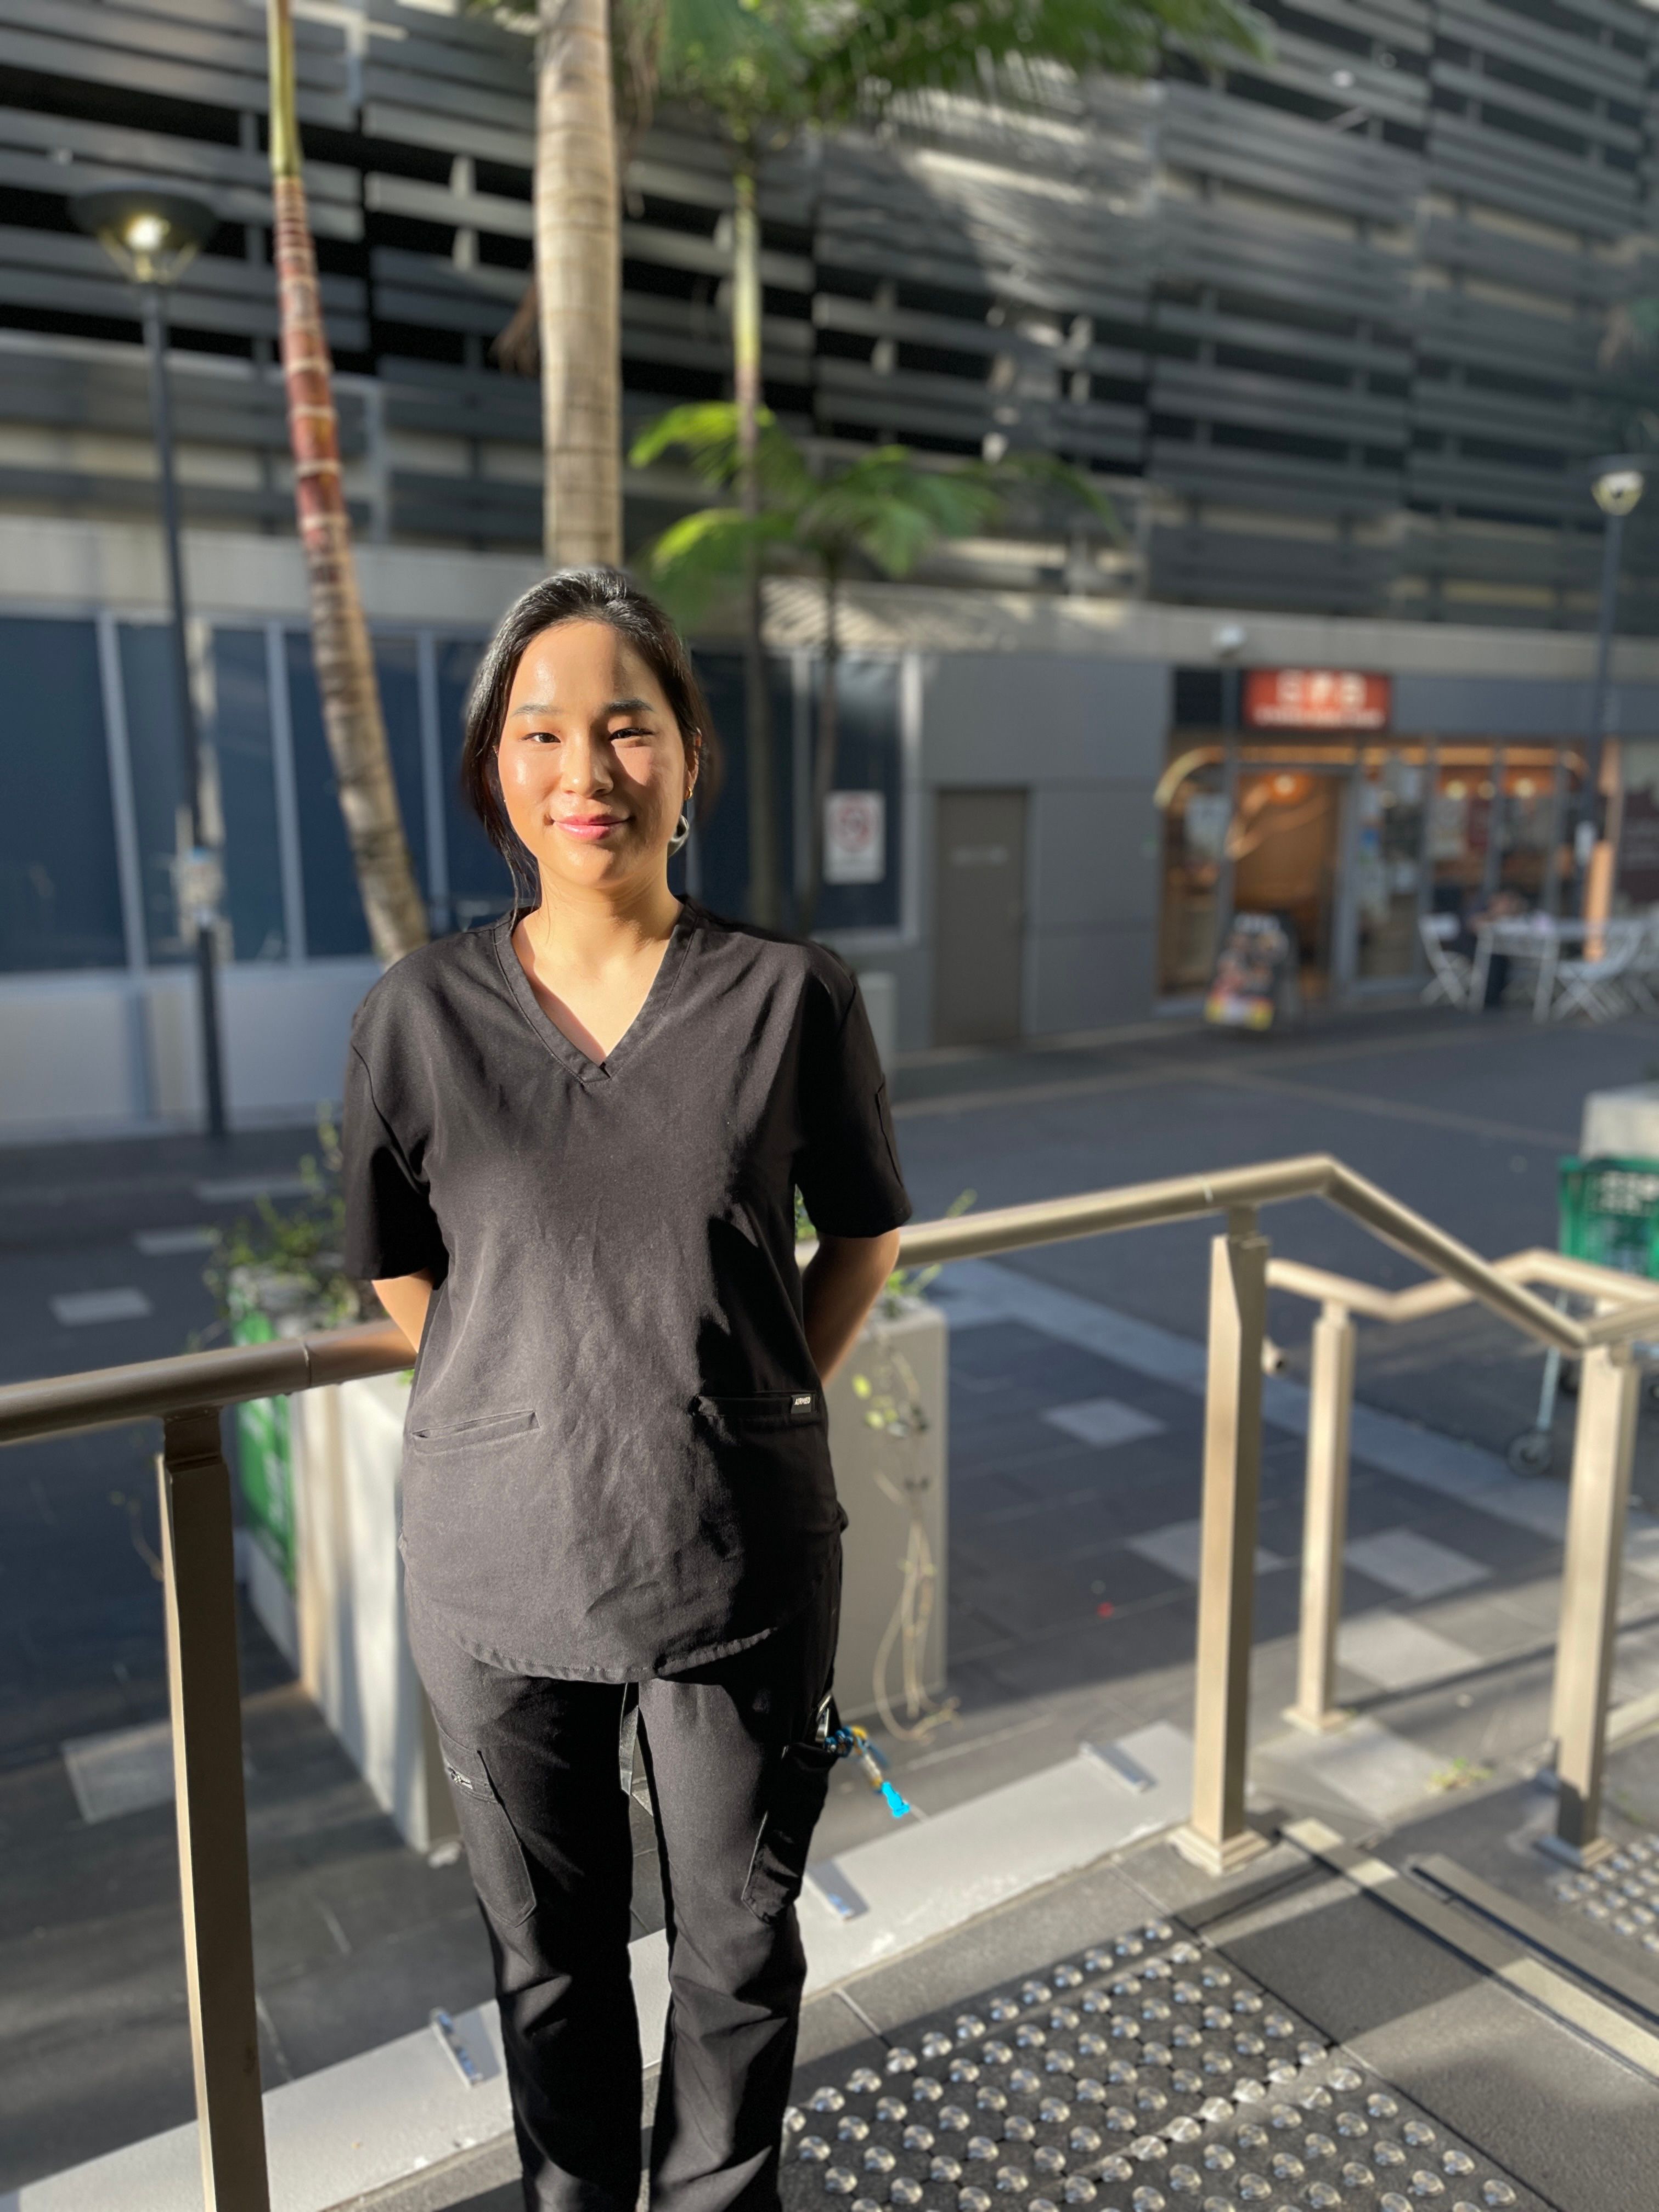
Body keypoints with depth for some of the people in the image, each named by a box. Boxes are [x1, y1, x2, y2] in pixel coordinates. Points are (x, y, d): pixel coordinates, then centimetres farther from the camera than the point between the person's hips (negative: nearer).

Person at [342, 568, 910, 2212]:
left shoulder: (793, 996, -9)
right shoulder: (420, 1014, -7)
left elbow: (865, 1235, 4)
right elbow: (402, 1277, 6)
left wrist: (746, 1415, -1)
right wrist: (521, 1423, 2)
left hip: (739, 1565, 0)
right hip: (498, 1564, 1)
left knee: (740, 1947, 19)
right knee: (550, 1952, 22)